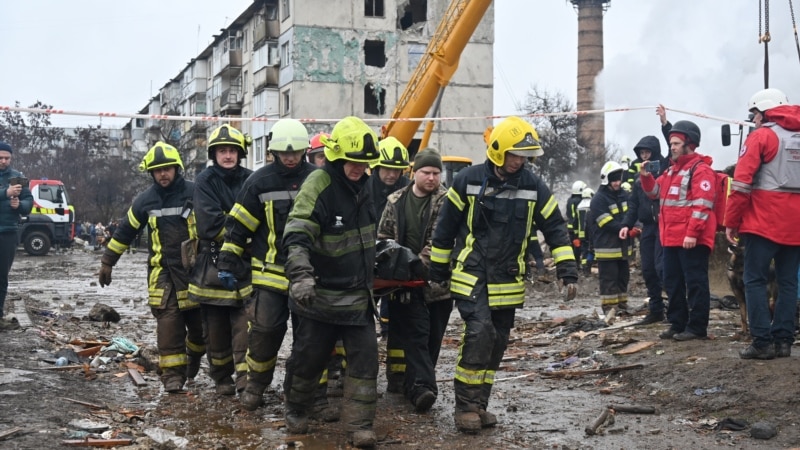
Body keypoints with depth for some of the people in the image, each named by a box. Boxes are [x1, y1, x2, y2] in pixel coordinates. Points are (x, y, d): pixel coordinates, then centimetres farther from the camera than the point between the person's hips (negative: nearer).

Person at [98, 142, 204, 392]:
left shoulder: (195, 193, -3)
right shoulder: (145, 200, 6)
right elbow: (125, 232, 15)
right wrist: (107, 262, 17)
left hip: (196, 269, -1)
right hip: (162, 271, 1)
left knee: (200, 322, 5)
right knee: (168, 321, -10)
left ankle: (193, 354, 35)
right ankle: (172, 372, -5)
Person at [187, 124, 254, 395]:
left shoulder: (249, 180, 4)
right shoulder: (205, 181, -1)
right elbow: (209, 224, -13)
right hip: (212, 263, 0)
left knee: (244, 324, -9)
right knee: (216, 328, 9)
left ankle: (245, 379, -8)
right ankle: (222, 380, 22)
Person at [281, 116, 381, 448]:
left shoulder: (361, 184, 5)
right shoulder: (318, 185, -19)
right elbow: (296, 237, -30)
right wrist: (301, 275, -45)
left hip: (358, 295, 6)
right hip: (322, 295, -6)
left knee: (365, 358, -1)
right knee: (308, 357, 9)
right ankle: (295, 409, 34)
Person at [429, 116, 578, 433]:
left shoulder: (533, 186, -1)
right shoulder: (468, 180, -7)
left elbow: (555, 228, 4)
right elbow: (445, 228, 0)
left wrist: (567, 270, -5)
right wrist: (437, 271, 4)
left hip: (507, 282, 4)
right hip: (471, 276, -4)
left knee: (497, 342, 9)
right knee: (479, 332, -18)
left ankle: (478, 404, 24)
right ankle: (466, 405, -5)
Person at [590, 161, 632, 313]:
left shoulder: (623, 195, 10)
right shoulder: (599, 199, -14)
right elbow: (609, 224, -19)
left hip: (623, 246, 8)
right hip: (607, 248, -8)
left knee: (623, 277, 14)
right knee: (609, 279, -4)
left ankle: (622, 306, 24)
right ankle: (609, 309, 1)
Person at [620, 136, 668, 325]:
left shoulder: (666, 169, -4)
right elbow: (634, 203, 17)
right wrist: (627, 224, 8)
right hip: (647, 227, 7)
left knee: (661, 267, -16)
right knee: (648, 270, 8)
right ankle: (655, 311, 15)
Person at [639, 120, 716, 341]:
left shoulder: (701, 169, -10)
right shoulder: (672, 170, 19)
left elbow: (702, 204, -18)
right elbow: (655, 192, 29)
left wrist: (692, 233, -23)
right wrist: (646, 177, 9)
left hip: (691, 239, -10)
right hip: (671, 238, 10)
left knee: (695, 283, -4)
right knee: (672, 282, 13)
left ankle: (697, 327, 0)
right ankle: (677, 323, 22)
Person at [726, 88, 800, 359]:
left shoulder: (761, 136, -4)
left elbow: (742, 182, -10)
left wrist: (731, 221, -6)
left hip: (764, 223, -6)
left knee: (755, 280, -1)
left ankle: (763, 342, -6)